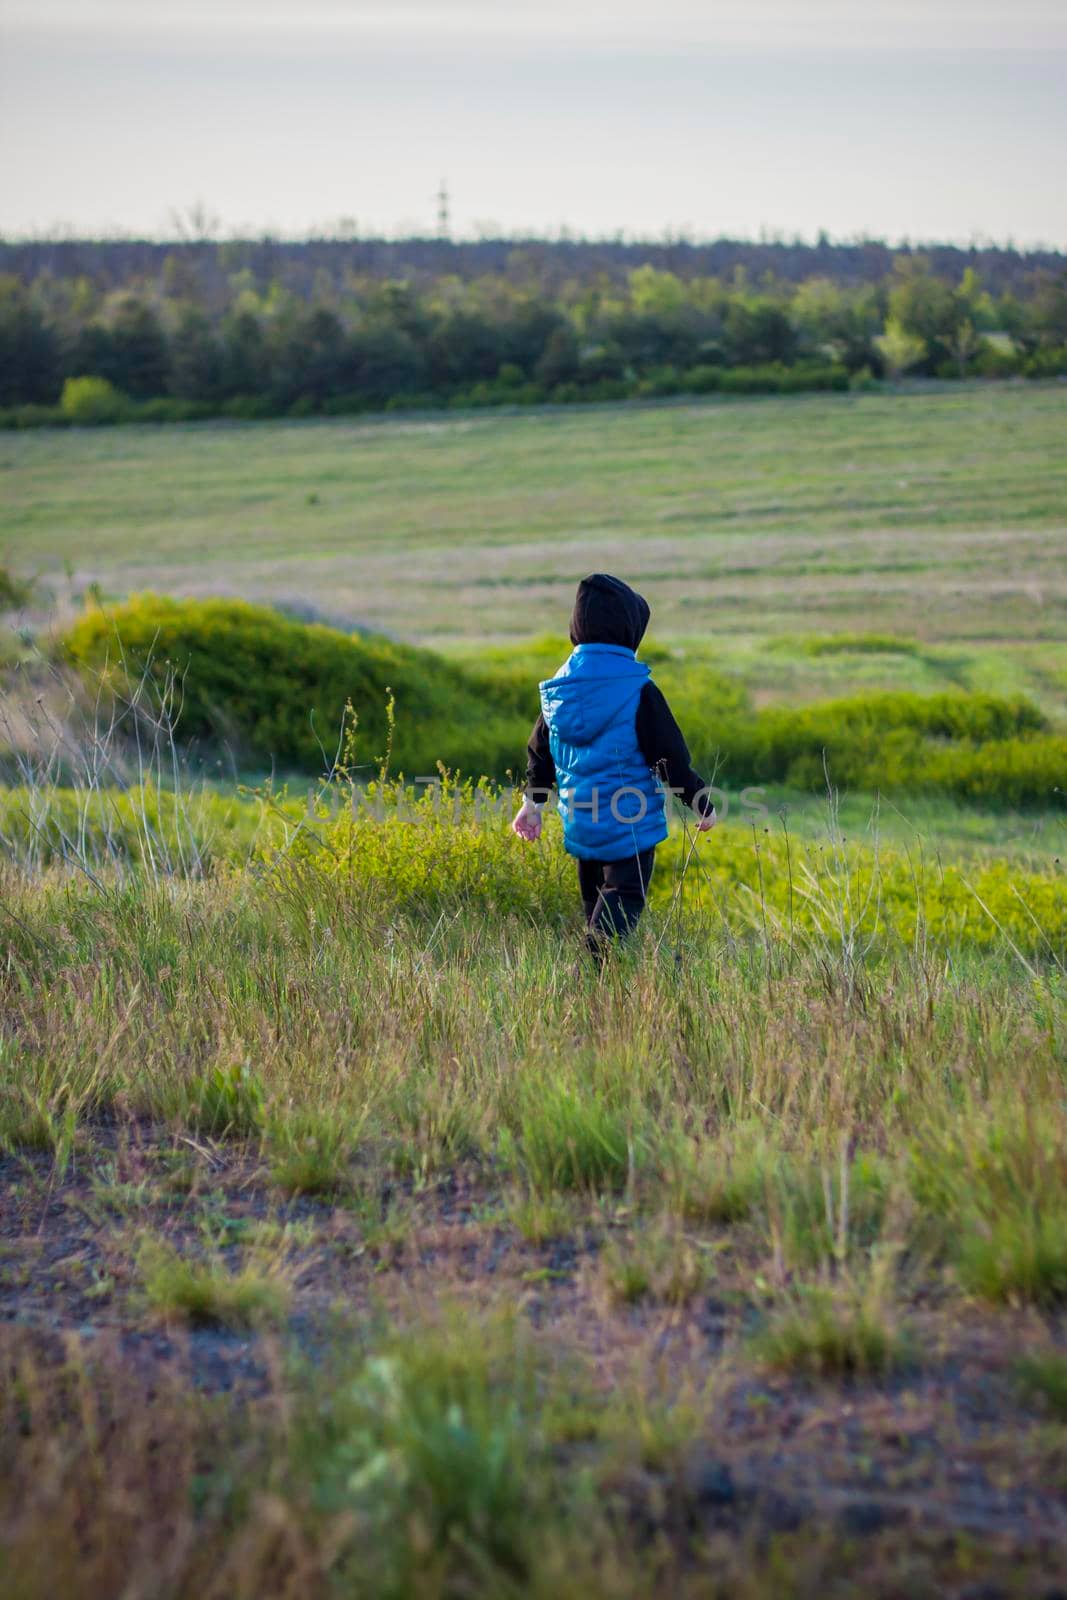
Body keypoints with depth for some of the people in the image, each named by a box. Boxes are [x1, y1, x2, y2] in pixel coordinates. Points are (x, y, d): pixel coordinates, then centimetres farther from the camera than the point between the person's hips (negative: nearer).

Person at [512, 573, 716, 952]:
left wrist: (533, 801, 29)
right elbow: (671, 757, -11)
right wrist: (703, 803, 2)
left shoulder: (559, 687, 3)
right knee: (623, 899, -6)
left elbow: (540, 749, 15)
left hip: (579, 821, 6)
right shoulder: (639, 691, -16)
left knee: (595, 902, 18)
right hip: (631, 822, -6)